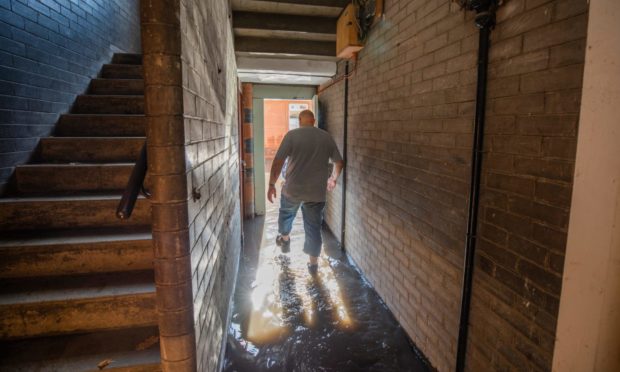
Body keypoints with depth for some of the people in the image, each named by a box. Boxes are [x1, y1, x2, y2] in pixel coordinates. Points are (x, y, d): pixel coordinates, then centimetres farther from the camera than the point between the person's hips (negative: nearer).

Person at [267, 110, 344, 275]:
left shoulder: (292, 135, -7)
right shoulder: (327, 137, 4)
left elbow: (278, 162, -11)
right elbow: (339, 163, 11)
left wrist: (272, 184, -2)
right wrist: (333, 179, 28)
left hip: (293, 189, -1)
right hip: (317, 192, 2)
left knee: (286, 212, 28)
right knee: (314, 227, 11)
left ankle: (284, 239, 49)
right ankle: (313, 263, 19)